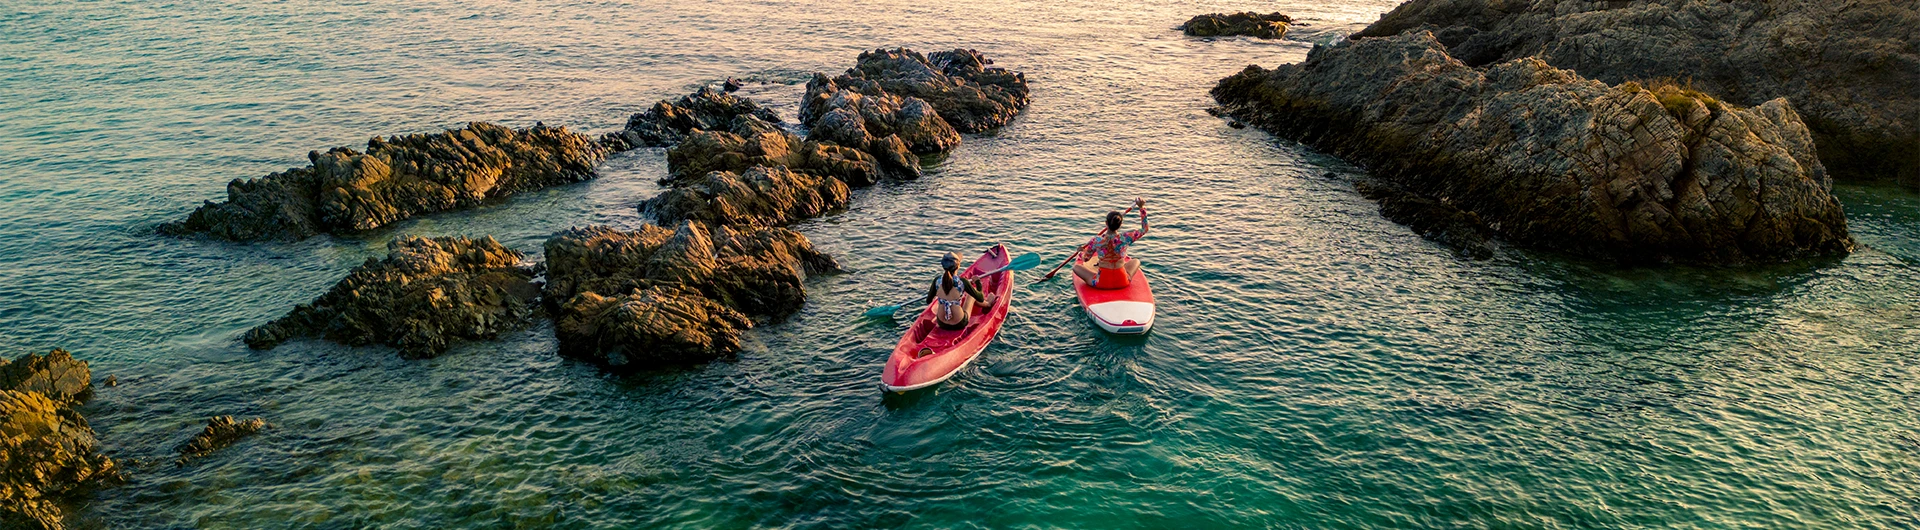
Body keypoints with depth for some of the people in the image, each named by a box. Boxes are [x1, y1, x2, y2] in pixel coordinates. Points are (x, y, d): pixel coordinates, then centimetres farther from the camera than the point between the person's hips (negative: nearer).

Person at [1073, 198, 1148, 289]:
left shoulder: (1097, 241, -16)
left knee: (1076, 267, 19)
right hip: (1123, 282, 1)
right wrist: (1142, 208, 2)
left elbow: (1085, 259, 1)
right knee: (1136, 261, 31)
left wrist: (1082, 251, 24)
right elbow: (1144, 229, 0)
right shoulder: (1125, 239, -16)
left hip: (1101, 283, -1)